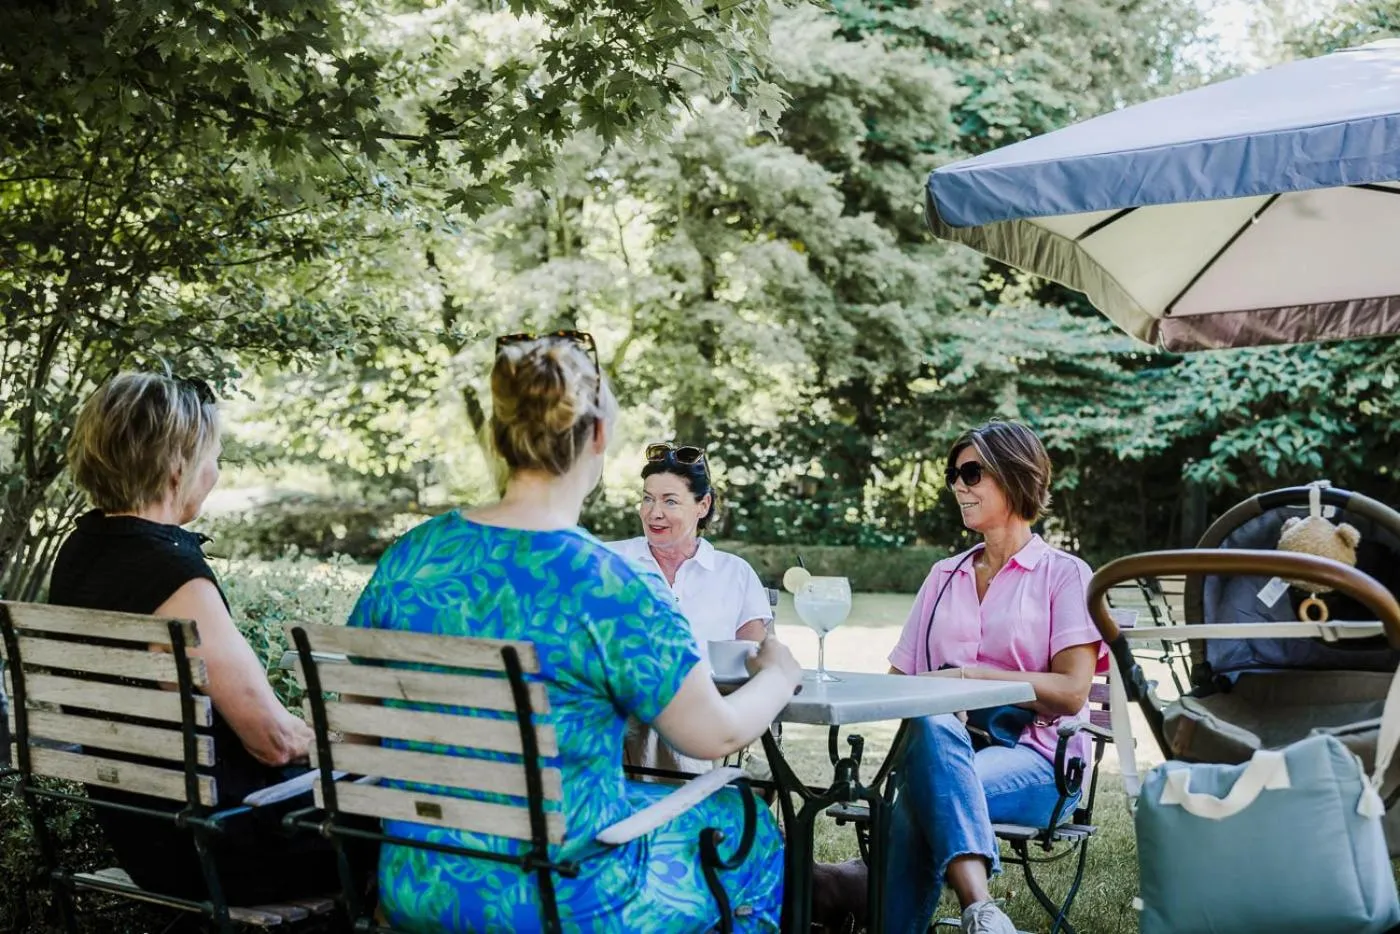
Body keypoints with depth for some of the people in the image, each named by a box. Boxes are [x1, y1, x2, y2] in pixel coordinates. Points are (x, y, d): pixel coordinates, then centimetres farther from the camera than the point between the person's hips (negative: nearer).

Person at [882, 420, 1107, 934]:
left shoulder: (1064, 574, 7)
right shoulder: (945, 575, 22)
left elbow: (1071, 693, -5)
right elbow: (900, 676, 16)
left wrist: (970, 676, -14)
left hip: (1035, 758, -3)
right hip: (949, 745, 3)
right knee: (933, 728, -35)